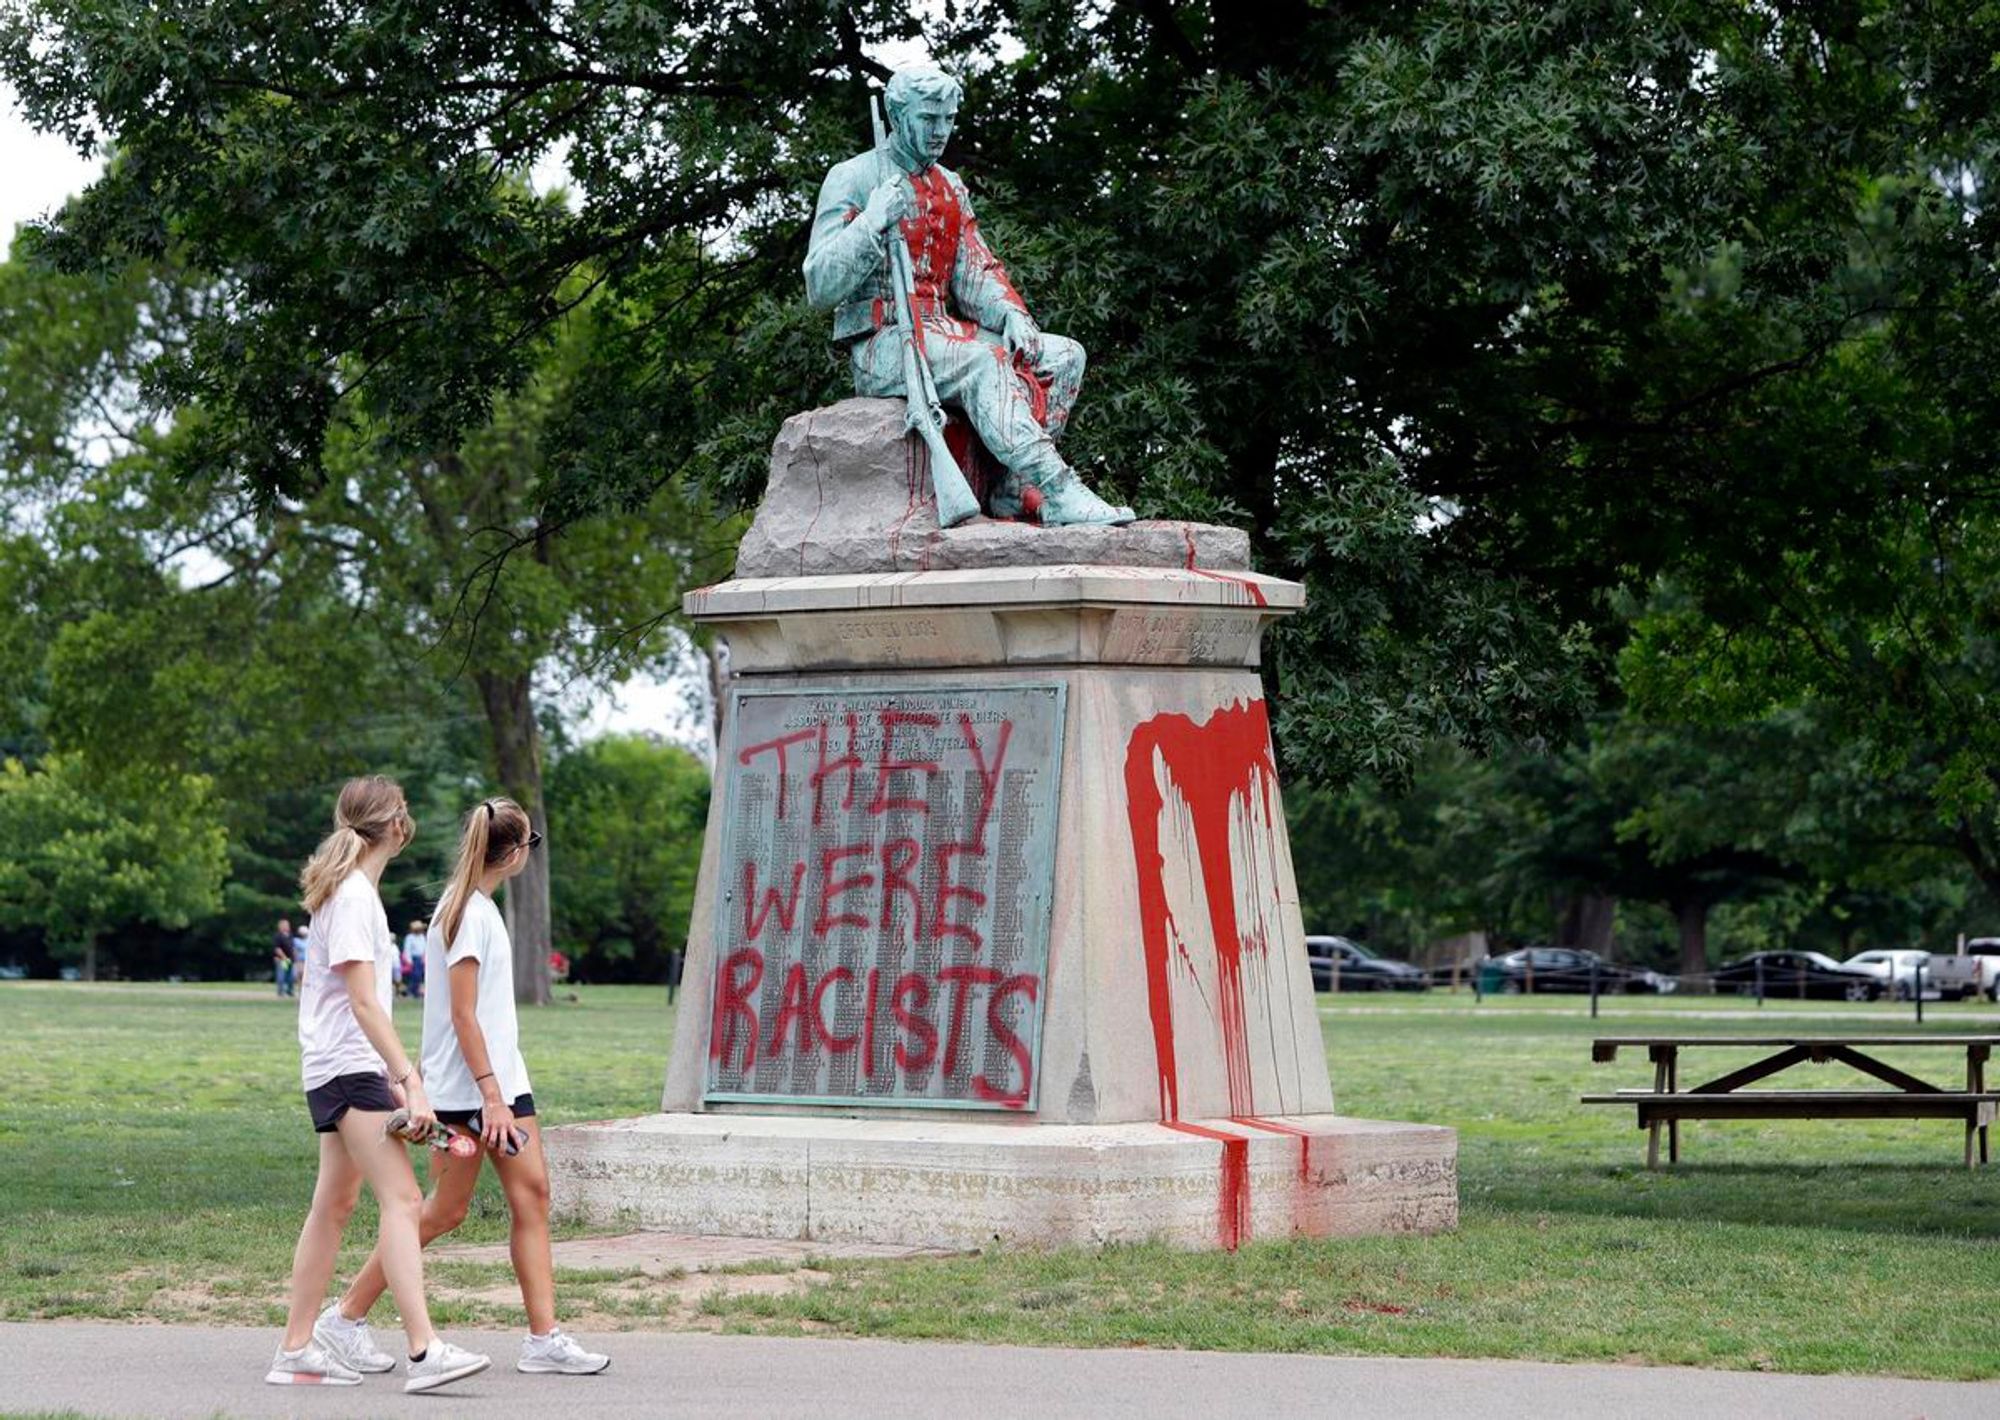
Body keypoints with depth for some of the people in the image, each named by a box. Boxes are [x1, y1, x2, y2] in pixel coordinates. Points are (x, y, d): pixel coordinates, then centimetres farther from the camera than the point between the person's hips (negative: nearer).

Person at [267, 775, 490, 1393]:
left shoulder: (352, 891, 16)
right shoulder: (354, 896, -14)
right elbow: (363, 1002, -21)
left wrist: (392, 1075, 26)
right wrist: (410, 1081, -25)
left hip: (341, 1070, 11)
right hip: (348, 1068, -11)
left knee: (334, 1205, 13)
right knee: (402, 1200, -18)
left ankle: (296, 1349, 18)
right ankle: (424, 1350, -27)